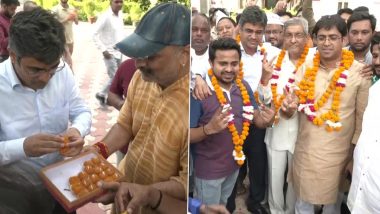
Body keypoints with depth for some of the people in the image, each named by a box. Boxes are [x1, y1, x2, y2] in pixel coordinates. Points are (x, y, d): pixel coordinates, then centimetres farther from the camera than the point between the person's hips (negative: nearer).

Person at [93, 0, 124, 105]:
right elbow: (95, 35, -17)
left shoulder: (120, 15, 5)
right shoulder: (105, 17, -17)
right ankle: (101, 94, 14)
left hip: (119, 52, 8)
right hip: (109, 53, -8)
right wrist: (103, 50, -19)